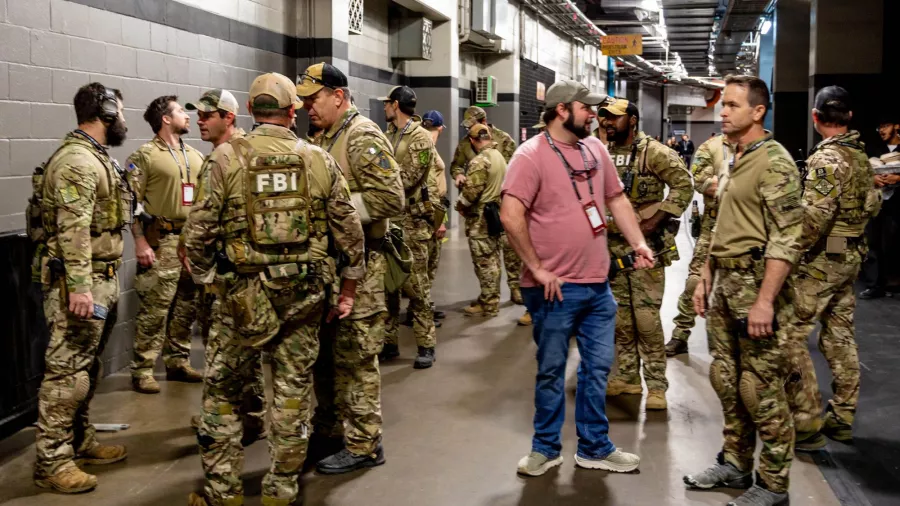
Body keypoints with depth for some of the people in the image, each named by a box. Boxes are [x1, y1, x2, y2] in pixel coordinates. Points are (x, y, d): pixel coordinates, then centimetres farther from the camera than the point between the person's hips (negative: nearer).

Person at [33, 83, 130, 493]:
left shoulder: (97, 157, 17)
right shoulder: (77, 160, -15)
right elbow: (73, 229, -23)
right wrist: (79, 287, -28)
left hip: (100, 278, 10)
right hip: (81, 281, -10)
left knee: (87, 367, 16)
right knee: (67, 370, -6)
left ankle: (80, 442, 27)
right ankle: (52, 461, 0)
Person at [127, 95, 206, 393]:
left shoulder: (195, 156, 16)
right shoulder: (145, 156, -5)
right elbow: (132, 202, -10)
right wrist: (140, 243, -16)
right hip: (162, 240, -7)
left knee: (185, 306, 12)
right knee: (155, 308, -7)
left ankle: (178, 363, 23)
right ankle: (142, 372, -1)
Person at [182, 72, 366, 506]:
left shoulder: (227, 158, -5)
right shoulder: (320, 160, 1)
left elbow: (200, 230, -4)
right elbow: (349, 232, 3)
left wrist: (201, 276, 14)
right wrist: (348, 290, 13)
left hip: (246, 292, -1)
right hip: (305, 293, 2)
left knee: (222, 387, 14)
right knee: (293, 390, 12)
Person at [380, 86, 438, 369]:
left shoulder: (420, 137, -7)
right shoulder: (388, 136, 16)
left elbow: (408, 178, -15)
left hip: (411, 220, -7)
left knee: (415, 285, -4)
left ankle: (426, 346, 4)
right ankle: (389, 342, 19)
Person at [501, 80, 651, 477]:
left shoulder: (595, 149, 8)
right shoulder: (531, 155, -13)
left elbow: (616, 198, 18)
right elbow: (511, 217, -21)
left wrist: (638, 243, 6)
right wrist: (538, 270, -19)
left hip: (597, 284, 6)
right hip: (556, 288, -6)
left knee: (597, 368, 14)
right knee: (551, 370, 8)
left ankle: (594, 447, 28)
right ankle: (546, 448, 25)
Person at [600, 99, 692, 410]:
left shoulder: (654, 152, -8)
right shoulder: (604, 155, 11)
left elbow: (683, 185, -14)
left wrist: (656, 220, -19)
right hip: (613, 244, 6)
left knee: (646, 315, -7)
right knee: (621, 314, 11)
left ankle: (656, 384, 1)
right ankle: (628, 376, 21)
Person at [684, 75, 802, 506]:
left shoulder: (774, 161, -13)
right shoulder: (733, 160, 15)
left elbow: (786, 238, -19)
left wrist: (765, 300, -23)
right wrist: (706, 277, 18)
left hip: (757, 286, -9)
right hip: (725, 285, 9)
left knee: (762, 390, -2)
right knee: (726, 380, 15)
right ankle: (735, 464, 30)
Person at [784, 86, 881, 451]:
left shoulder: (826, 158, -18)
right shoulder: (861, 155, 9)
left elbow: (814, 216, -26)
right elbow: (872, 203, 18)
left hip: (821, 260, -9)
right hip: (851, 257, 9)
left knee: (790, 336, -5)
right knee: (839, 335, 15)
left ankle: (807, 424, -4)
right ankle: (842, 418, 23)